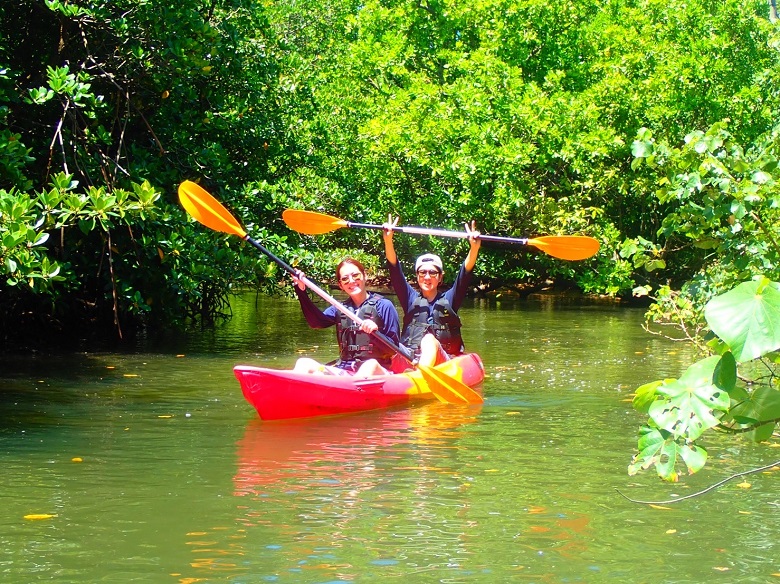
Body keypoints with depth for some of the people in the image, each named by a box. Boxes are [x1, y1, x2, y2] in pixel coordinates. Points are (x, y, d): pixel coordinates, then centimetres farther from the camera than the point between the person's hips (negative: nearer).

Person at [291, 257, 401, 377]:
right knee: (304, 363, -12)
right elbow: (316, 322, -2)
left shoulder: (383, 306, 2)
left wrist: (374, 333, -22)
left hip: (376, 371, -5)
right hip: (344, 370, 5)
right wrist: (301, 292, -11)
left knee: (371, 365, -38)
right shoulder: (340, 309, 17)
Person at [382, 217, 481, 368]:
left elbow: (465, 274, 3)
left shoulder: (449, 299, 17)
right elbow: (395, 271, 7)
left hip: (444, 364, -2)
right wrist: (388, 240, -7)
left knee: (429, 340, -34)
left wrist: (474, 248, -14)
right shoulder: (411, 299, 19)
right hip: (409, 360, 2)